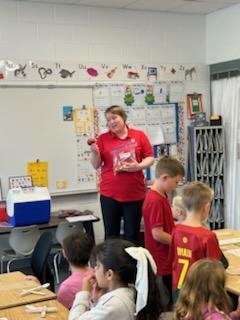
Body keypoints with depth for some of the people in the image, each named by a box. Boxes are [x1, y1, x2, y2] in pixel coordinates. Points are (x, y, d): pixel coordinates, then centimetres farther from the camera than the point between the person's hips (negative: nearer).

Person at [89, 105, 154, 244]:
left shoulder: (139, 135, 3)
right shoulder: (103, 139, 4)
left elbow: (150, 158, 4)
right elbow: (96, 165, 3)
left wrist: (138, 166, -14)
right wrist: (95, 152, -16)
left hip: (135, 194, 0)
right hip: (110, 194, 1)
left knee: (132, 234, 7)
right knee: (111, 234, 6)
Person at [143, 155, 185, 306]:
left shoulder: (161, 196, 8)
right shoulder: (155, 201, -24)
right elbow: (158, 234, -24)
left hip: (166, 259, 10)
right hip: (162, 261, -10)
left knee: (170, 298, 19)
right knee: (163, 304, 5)